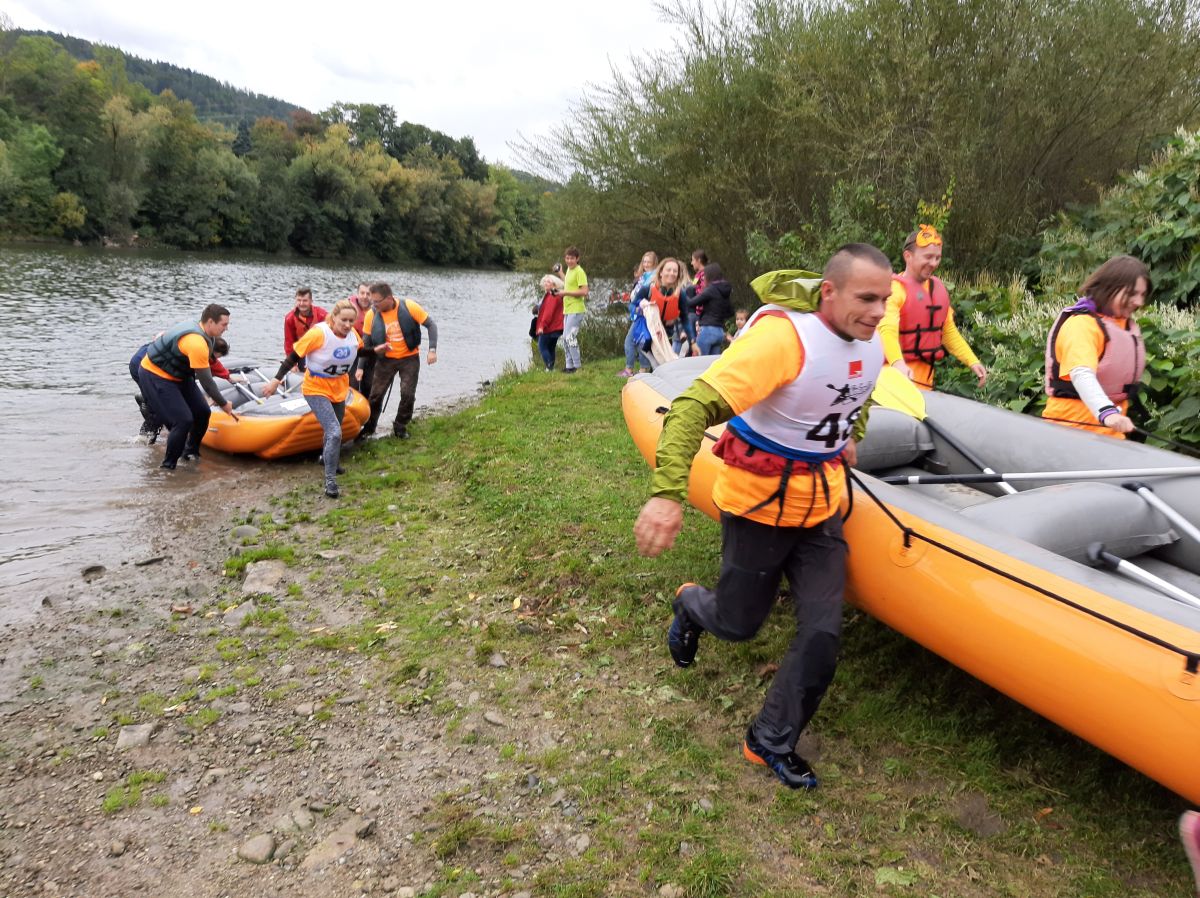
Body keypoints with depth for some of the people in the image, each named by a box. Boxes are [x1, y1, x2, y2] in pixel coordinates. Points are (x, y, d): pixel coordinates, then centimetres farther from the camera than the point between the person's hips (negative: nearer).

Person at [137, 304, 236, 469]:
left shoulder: (196, 328, 0)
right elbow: (206, 381, -23)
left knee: (202, 412, 5)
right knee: (184, 420, -16)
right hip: (154, 377, -10)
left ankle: (190, 452, 24)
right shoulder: (197, 344, -29)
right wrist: (223, 404, -10)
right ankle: (167, 466, -1)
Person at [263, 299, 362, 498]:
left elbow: (360, 351, 14)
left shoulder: (353, 334, -10)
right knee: (335, 433, -20)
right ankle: (330, 481, -9)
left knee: (332, 431, 24)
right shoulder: (319, 333, -26)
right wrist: (276, 380, -18)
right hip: (317, 390, -6)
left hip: (339, 390, 6)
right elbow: (294, 356, -19)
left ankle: (327, 458, 54)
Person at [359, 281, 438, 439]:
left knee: (408, 394, -5)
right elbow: (365, 341, 0)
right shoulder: (371, 315, -13)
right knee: (376, 394, 2)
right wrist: (374, 349, -23)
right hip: (386, 359, 2)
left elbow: (431, 325, -10)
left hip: (409, 358, -1)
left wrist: (432, 350, -19)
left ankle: (400, 428, 17)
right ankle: (368, 428, 23)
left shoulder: (409, 307, -19)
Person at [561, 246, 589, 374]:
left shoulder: (579, 272, -12)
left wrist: (566, 293, -17)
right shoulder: (569, 270, 14)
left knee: (570, 337, -12)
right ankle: (570, 365, 19)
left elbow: (584, 291, -19)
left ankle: (577, 366, -4)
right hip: (567, 309, 9)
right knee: (565, 338, 11)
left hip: (576, 310, -9)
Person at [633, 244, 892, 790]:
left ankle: (771, 743, 22)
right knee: (738, 623, 11)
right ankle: (691, 604, 49)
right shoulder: (782, 336, -28)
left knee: (822, 634, 1)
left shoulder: (871, 341, -1)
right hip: (759, 504, -6)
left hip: (821, 506, 6)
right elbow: (694, 406, -37)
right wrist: (668, 492, -47)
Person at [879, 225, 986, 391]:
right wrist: (898, 364, -49)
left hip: (924, 373, 8)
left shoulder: (938, 288, 11)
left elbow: (948, 331, 19)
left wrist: (972, 361, 10)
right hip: (897, 375, -8)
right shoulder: (894, 289, -15)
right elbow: (887, 330, -31)